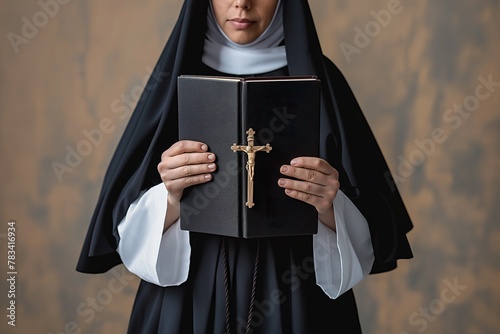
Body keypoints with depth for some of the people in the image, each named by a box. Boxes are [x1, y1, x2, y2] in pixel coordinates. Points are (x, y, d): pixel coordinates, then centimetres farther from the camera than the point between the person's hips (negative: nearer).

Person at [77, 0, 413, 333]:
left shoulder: (317, 78, -2)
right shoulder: (176, 77, 0)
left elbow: (370, 226, -4)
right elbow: (131, 226, -3)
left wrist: (329, 210, -23)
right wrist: (170, 199, -22)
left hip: (295, 302, 0)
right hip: (190, 300, 1)